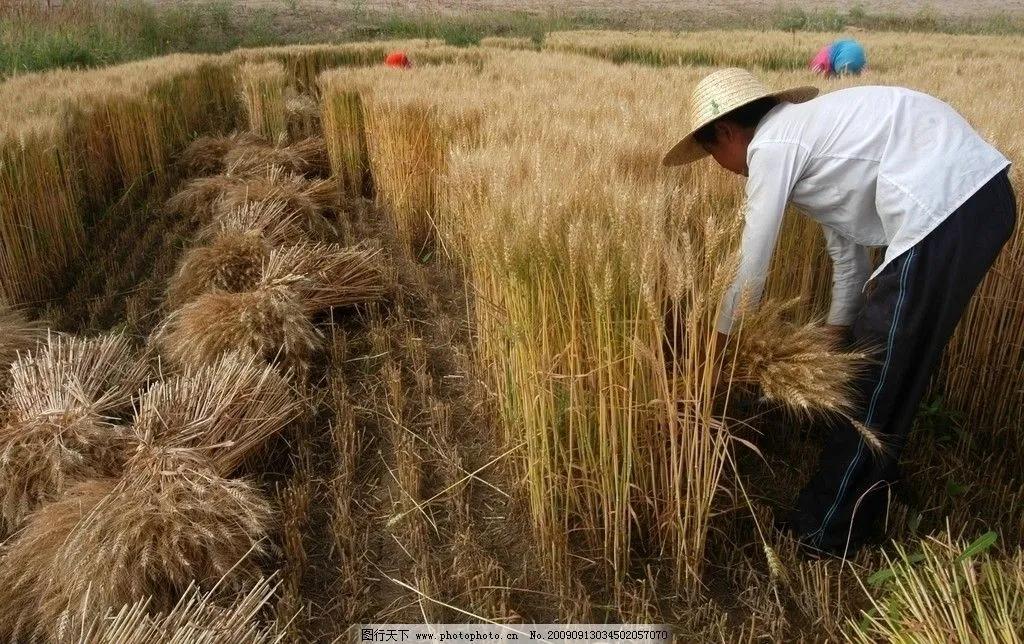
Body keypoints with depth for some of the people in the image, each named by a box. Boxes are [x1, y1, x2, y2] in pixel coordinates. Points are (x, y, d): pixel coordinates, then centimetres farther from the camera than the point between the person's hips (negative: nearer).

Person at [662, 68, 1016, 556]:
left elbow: (751, 267, -2)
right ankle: (867, 489, 39)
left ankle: (827, 534, 16)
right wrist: (836, 334, 30)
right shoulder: (807, 130, 22)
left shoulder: (771, 146, -5)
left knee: (878, 382, 1)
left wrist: (717, 346, 10)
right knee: (891, 370, 21)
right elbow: (847, 246, 25)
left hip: (943, 207, -10)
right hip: (981, 194, 10)